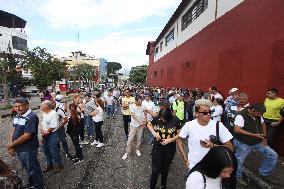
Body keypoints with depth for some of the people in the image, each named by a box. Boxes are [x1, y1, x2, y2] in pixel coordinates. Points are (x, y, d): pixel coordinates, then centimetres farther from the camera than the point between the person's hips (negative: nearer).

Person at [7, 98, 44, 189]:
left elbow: (27, 136, -25)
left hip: (28, 149, -8)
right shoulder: (17, 116, 4)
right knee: (27, 167, 27)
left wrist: (12, 144, -13)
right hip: (19, 148, 8)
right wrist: (11, 146, -1)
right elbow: (14, 130, 7)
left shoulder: (31, 117, -24)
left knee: (33, 168, 11)